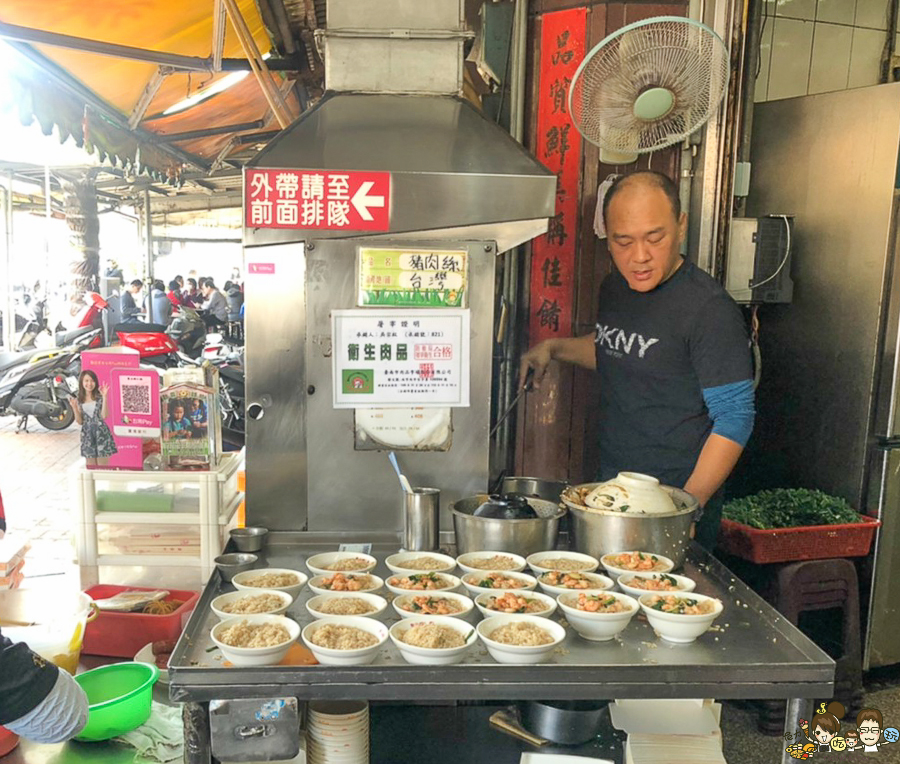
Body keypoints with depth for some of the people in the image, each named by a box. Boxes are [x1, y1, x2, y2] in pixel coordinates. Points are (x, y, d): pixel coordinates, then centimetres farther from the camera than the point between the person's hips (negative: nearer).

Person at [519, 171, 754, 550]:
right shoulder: (614, 287, 4)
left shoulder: (710, 308, -19)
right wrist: (554, 348, 9)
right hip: (610, 490, 7)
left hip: (678, 496, -7)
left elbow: (734, 419, -17)